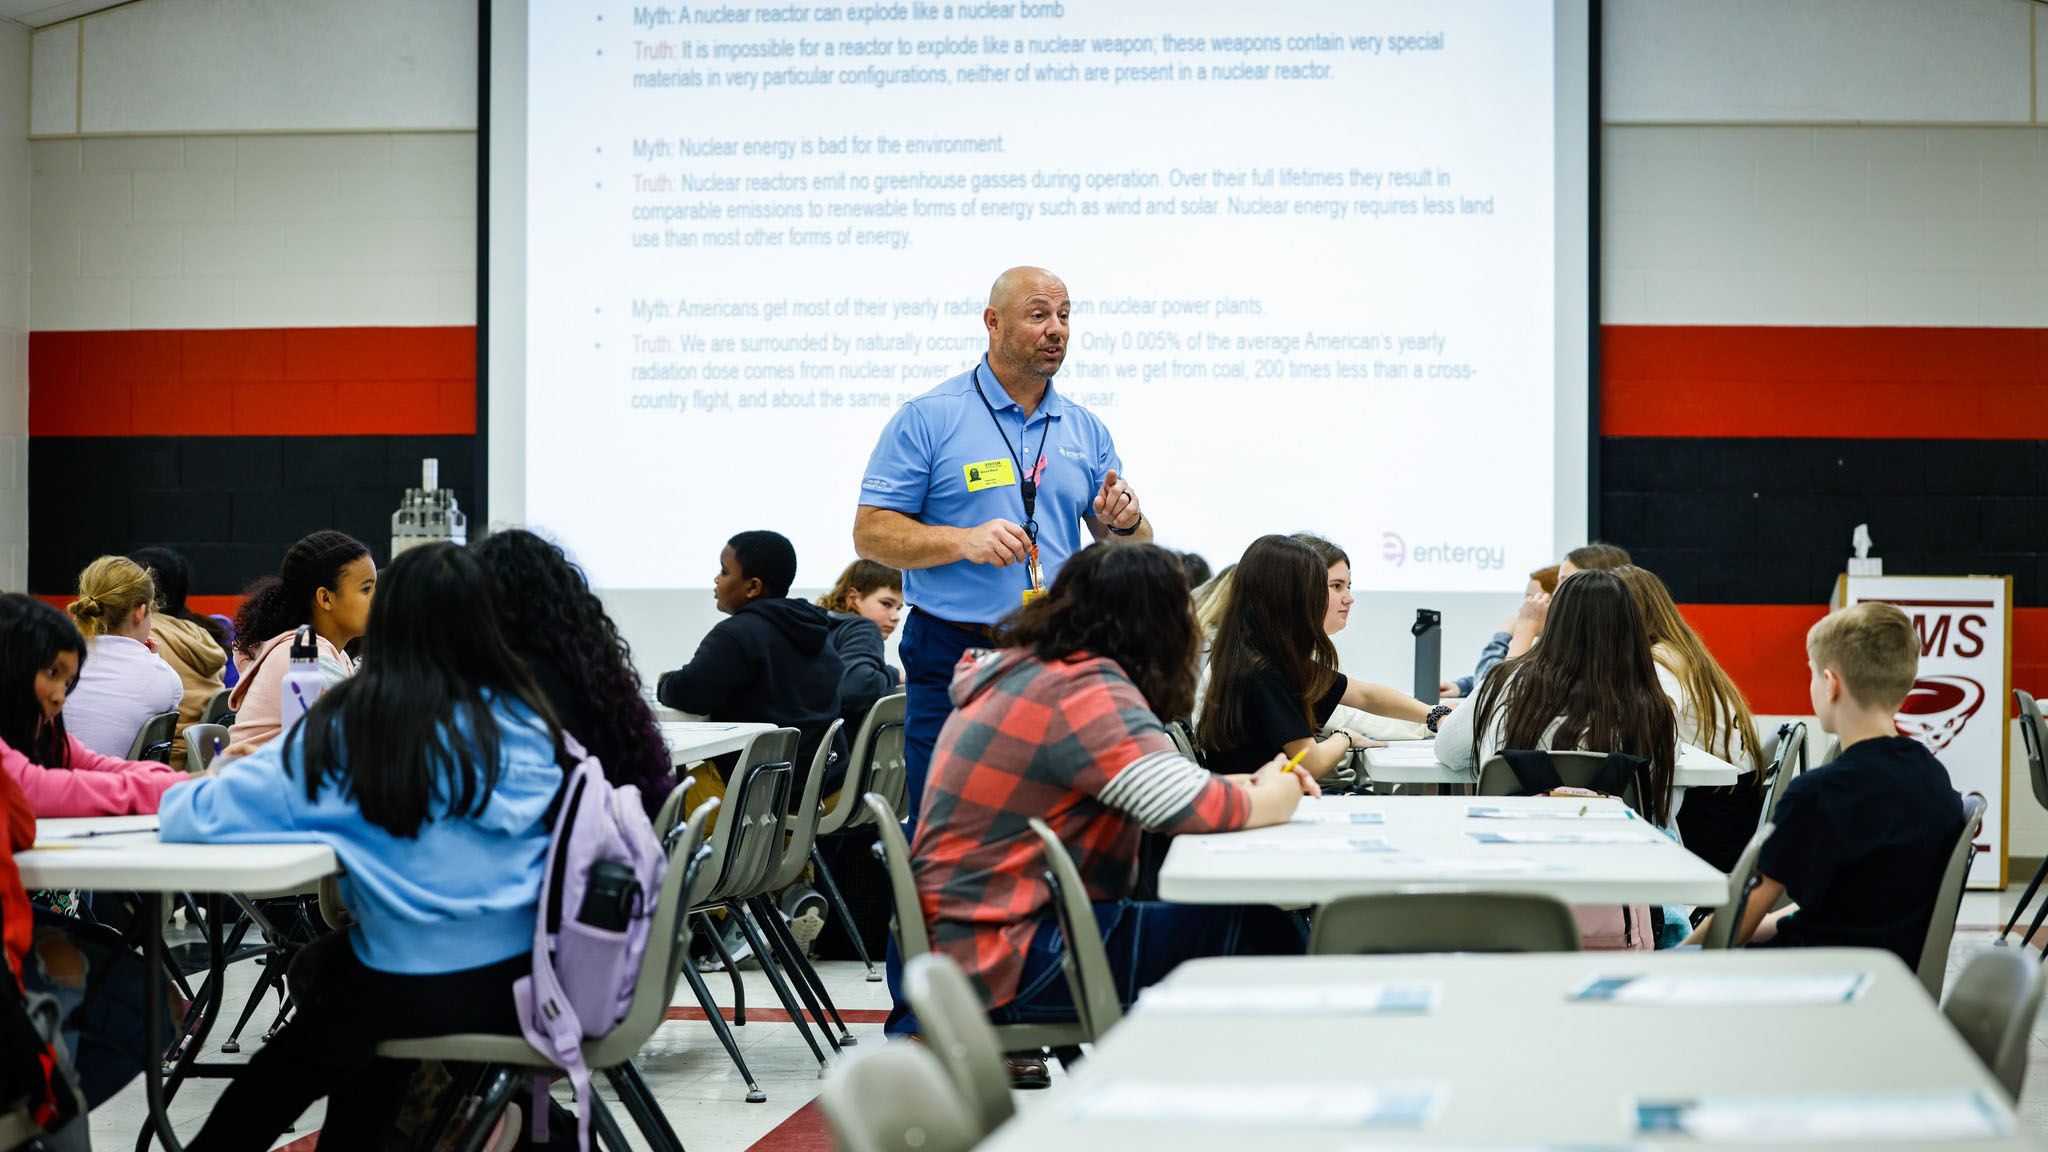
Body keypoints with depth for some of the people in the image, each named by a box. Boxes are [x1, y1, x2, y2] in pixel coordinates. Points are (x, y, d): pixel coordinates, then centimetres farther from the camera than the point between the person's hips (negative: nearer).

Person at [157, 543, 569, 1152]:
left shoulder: (343, 731, -14)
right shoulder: (523, 722, -5)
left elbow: (197, 816, -13)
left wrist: (183, 795, 11)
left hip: (412, 993, -4)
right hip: (523, 982, 4)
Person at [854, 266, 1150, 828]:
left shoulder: (1086, 430, 13)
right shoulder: (928, 418, -1)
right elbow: (871, 533, -4)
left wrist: (1126, 522, -7)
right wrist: (964, 541, -18)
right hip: (955, 660, -4)